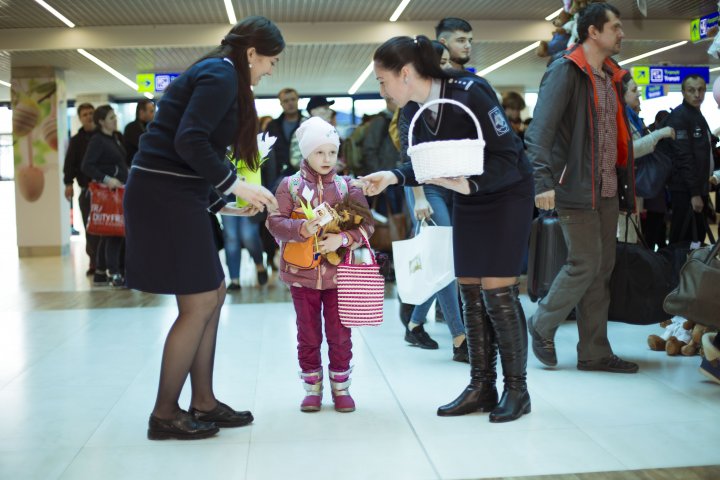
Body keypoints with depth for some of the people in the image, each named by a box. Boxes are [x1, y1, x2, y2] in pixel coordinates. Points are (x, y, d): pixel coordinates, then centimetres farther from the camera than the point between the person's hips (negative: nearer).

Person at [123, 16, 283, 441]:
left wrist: (222, 204, 18)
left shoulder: (218, 75, 20)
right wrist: (234, 185, -17)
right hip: (165, 196, -10)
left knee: (214, 295, 12)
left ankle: (203, 403, 20)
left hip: (177, 195, 10)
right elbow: (189, 141, -23)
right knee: (199, 305, -5)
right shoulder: (222, 74, -10)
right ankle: (165, 415, 7)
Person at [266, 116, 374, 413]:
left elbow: (366, 223, -3)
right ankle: (312, 388, 25)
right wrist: (302, 228, -26)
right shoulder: (290, 185, 0)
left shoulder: (348, 186, 2)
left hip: (338, 273, 0)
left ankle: (341, 386, 24)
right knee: (308, 336, 11)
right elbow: (275, 222, -8)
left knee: (340, 335, 7)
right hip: (302, 274, 0)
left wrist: (342, 238, -20)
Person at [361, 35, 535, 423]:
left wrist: (469, 183, -39)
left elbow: (507, 157, -26)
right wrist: (393, 176, -15)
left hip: (505, 193, -7)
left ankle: (516, 388, 5)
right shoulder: (413, 108, -7)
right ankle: (481, 386, 15)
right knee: (469, 292, 6)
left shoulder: (469, 93, -27)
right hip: (467, 198, 7)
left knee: (497, 291, -9)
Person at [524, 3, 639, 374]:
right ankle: (542, 326, 15)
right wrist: (544, 181, -28)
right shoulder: (565, 70, -9)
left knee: (603, 268, 8)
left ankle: (594, 352, 16)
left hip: (607, 189, 8)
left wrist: (626, 183, 13)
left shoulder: (611, 76, 16)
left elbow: (619, 134, 19)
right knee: (585, 265, -7)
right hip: (576, 188, -8)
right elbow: (540, 128, -19)